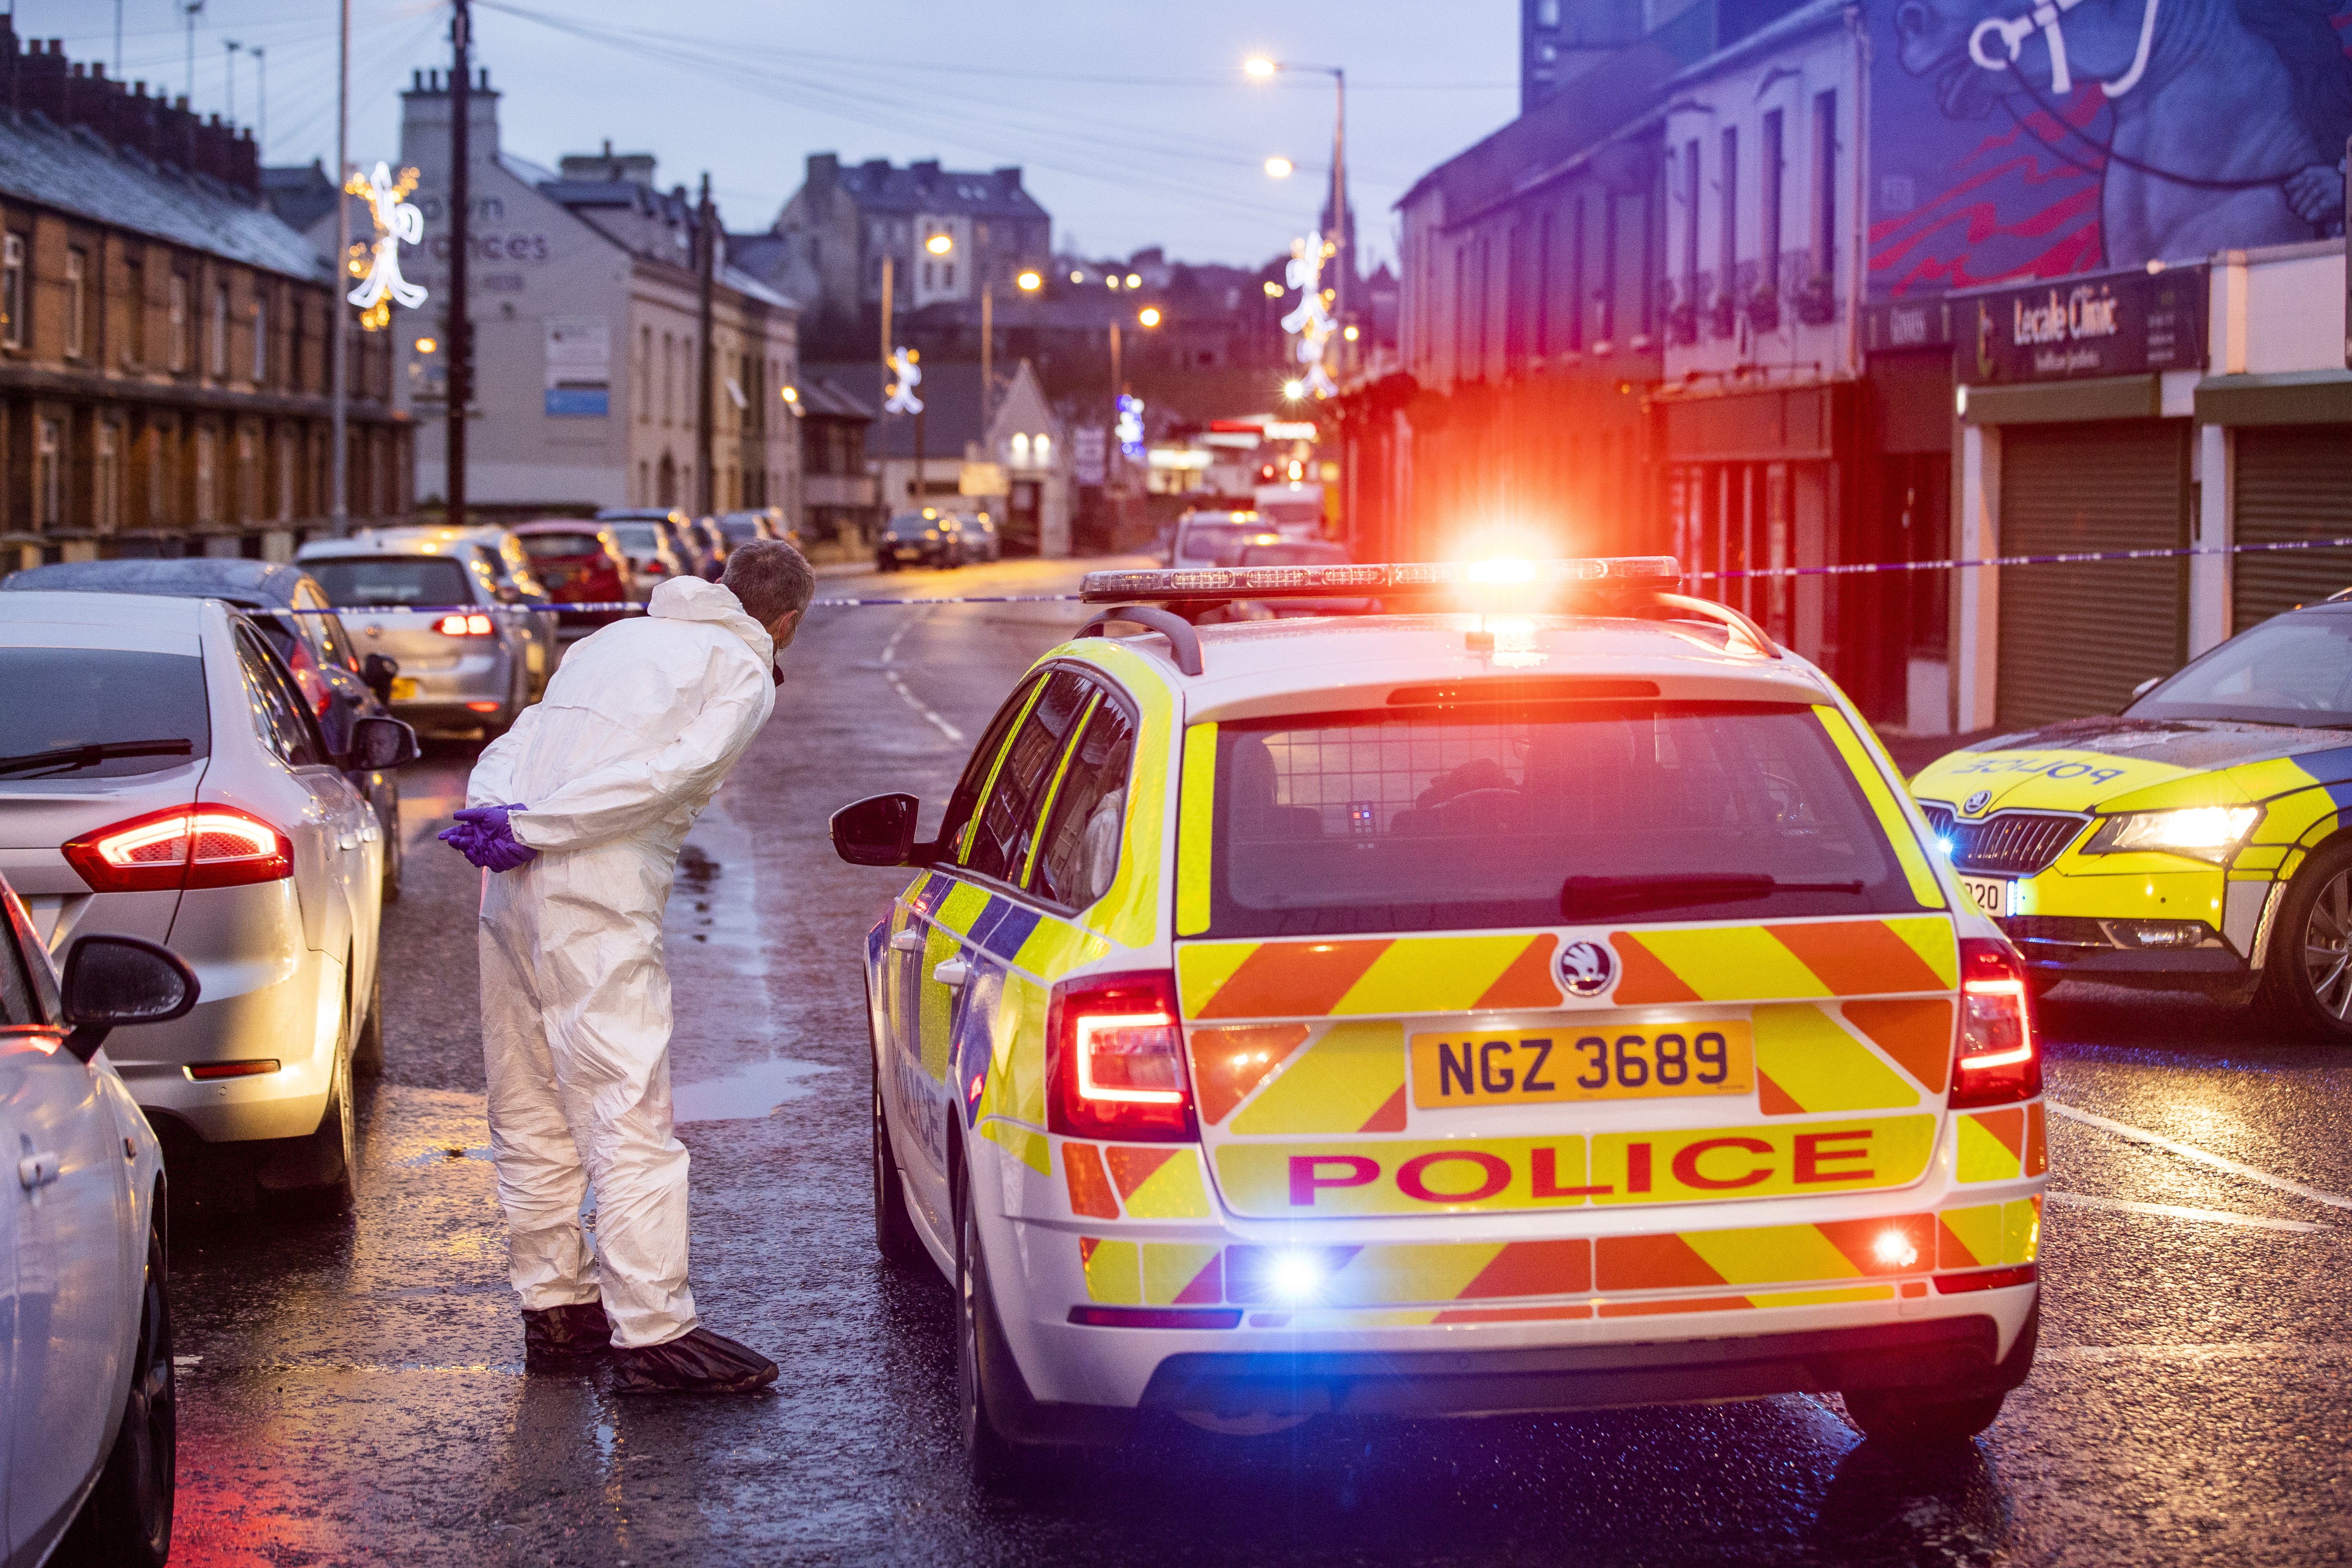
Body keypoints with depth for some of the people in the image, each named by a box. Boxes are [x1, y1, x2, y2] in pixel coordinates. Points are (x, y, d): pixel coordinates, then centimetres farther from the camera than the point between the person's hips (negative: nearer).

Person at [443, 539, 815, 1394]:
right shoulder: (744, 671, 4)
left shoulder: (616, 639, 25)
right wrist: (528, 828, -13)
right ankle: (652, 1333, -7)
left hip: (512, 888, 8)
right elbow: (668, 774, -12)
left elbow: (513, 746, 16)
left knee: (533, 1118, 15)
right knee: (631, 1120, -6)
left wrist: (493, 818, -2)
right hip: (596, 905, -8)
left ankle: (555, 1306, 24)